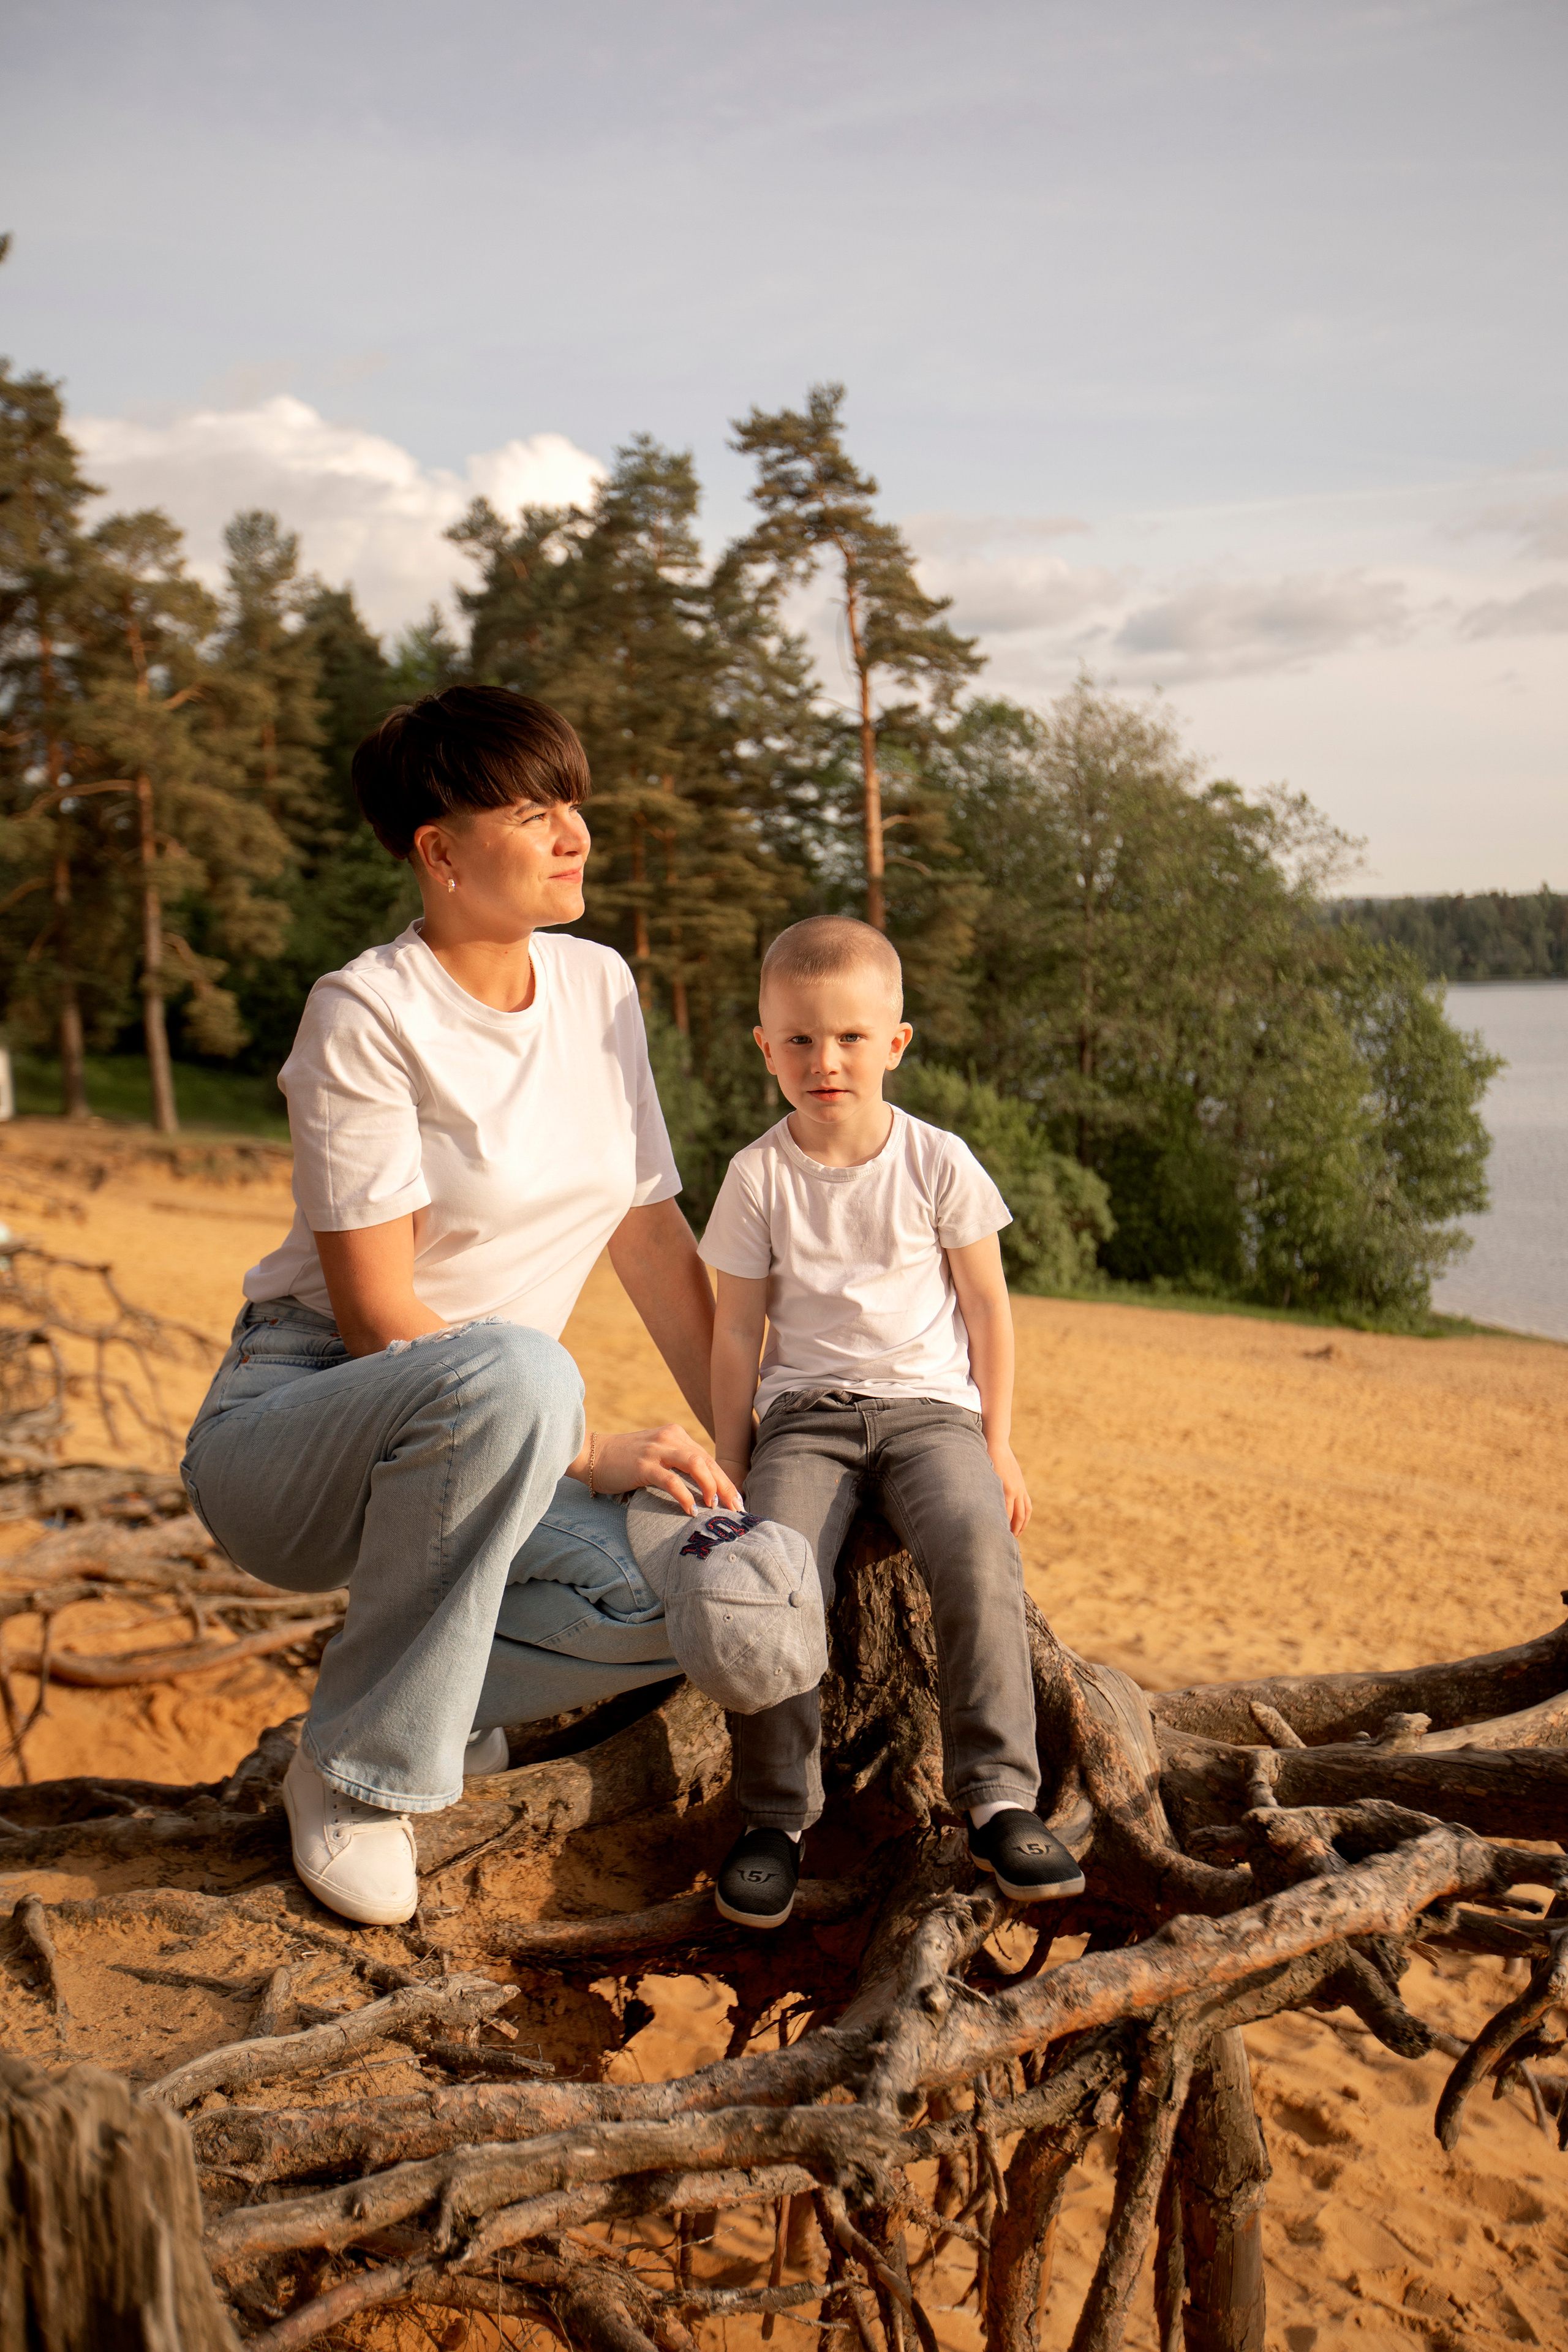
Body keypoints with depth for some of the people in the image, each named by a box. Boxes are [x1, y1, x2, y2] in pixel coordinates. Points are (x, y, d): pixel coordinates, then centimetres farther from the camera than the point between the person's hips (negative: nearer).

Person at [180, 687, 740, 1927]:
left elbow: (654, 1237, 7)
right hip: (292, 1423, -5)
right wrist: (587, 1452, -21)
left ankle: (436, 1701, 6)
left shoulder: (600, 987, 3)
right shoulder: (367, 1015, -16)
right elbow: (380, 1318, -19)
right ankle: (354, 1767, -18)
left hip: (471, 1444, 5)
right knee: (514, 1371, -39)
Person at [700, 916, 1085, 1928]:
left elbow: (988, 1307, 7)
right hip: (806, 1412, 1)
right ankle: (776, 1814, -10)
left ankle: (1000, 1797, -18)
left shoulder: (939, 1162, 0)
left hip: (931, 1403, 0)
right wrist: (730, 1463, 5)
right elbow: (738, 1329, 7)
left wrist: (999, 1444, 4)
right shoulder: (758, 1177, 1)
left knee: (976, 1545, -29)